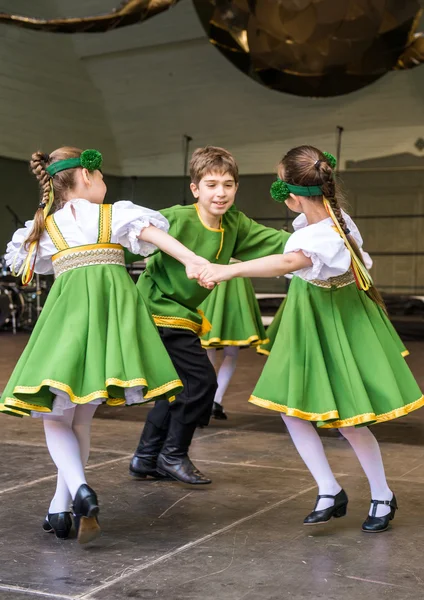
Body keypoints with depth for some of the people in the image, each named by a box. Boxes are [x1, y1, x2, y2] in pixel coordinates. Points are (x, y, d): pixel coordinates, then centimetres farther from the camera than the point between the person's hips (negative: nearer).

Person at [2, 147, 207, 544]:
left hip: (69, 307, 0)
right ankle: (60, 509, 16)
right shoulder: (114, 214, 11)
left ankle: (80, 490, -20)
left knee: (55, 417, 6)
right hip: (114, 304, 1)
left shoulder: (44, 227, 16)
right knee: (81, 418, 13)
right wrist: (193, 261, -15)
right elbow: (153, 233, -5)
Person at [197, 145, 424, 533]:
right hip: (307, 324, 8)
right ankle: (330, 492, 14)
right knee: (291, 409, 3)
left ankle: (383, 497, 25)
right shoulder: (333, 217, -9)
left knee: (347, 420, 2)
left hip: (334, 325, -8)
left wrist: (229, 270, -59)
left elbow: (288, 262, -54)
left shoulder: (326, 238, -35)